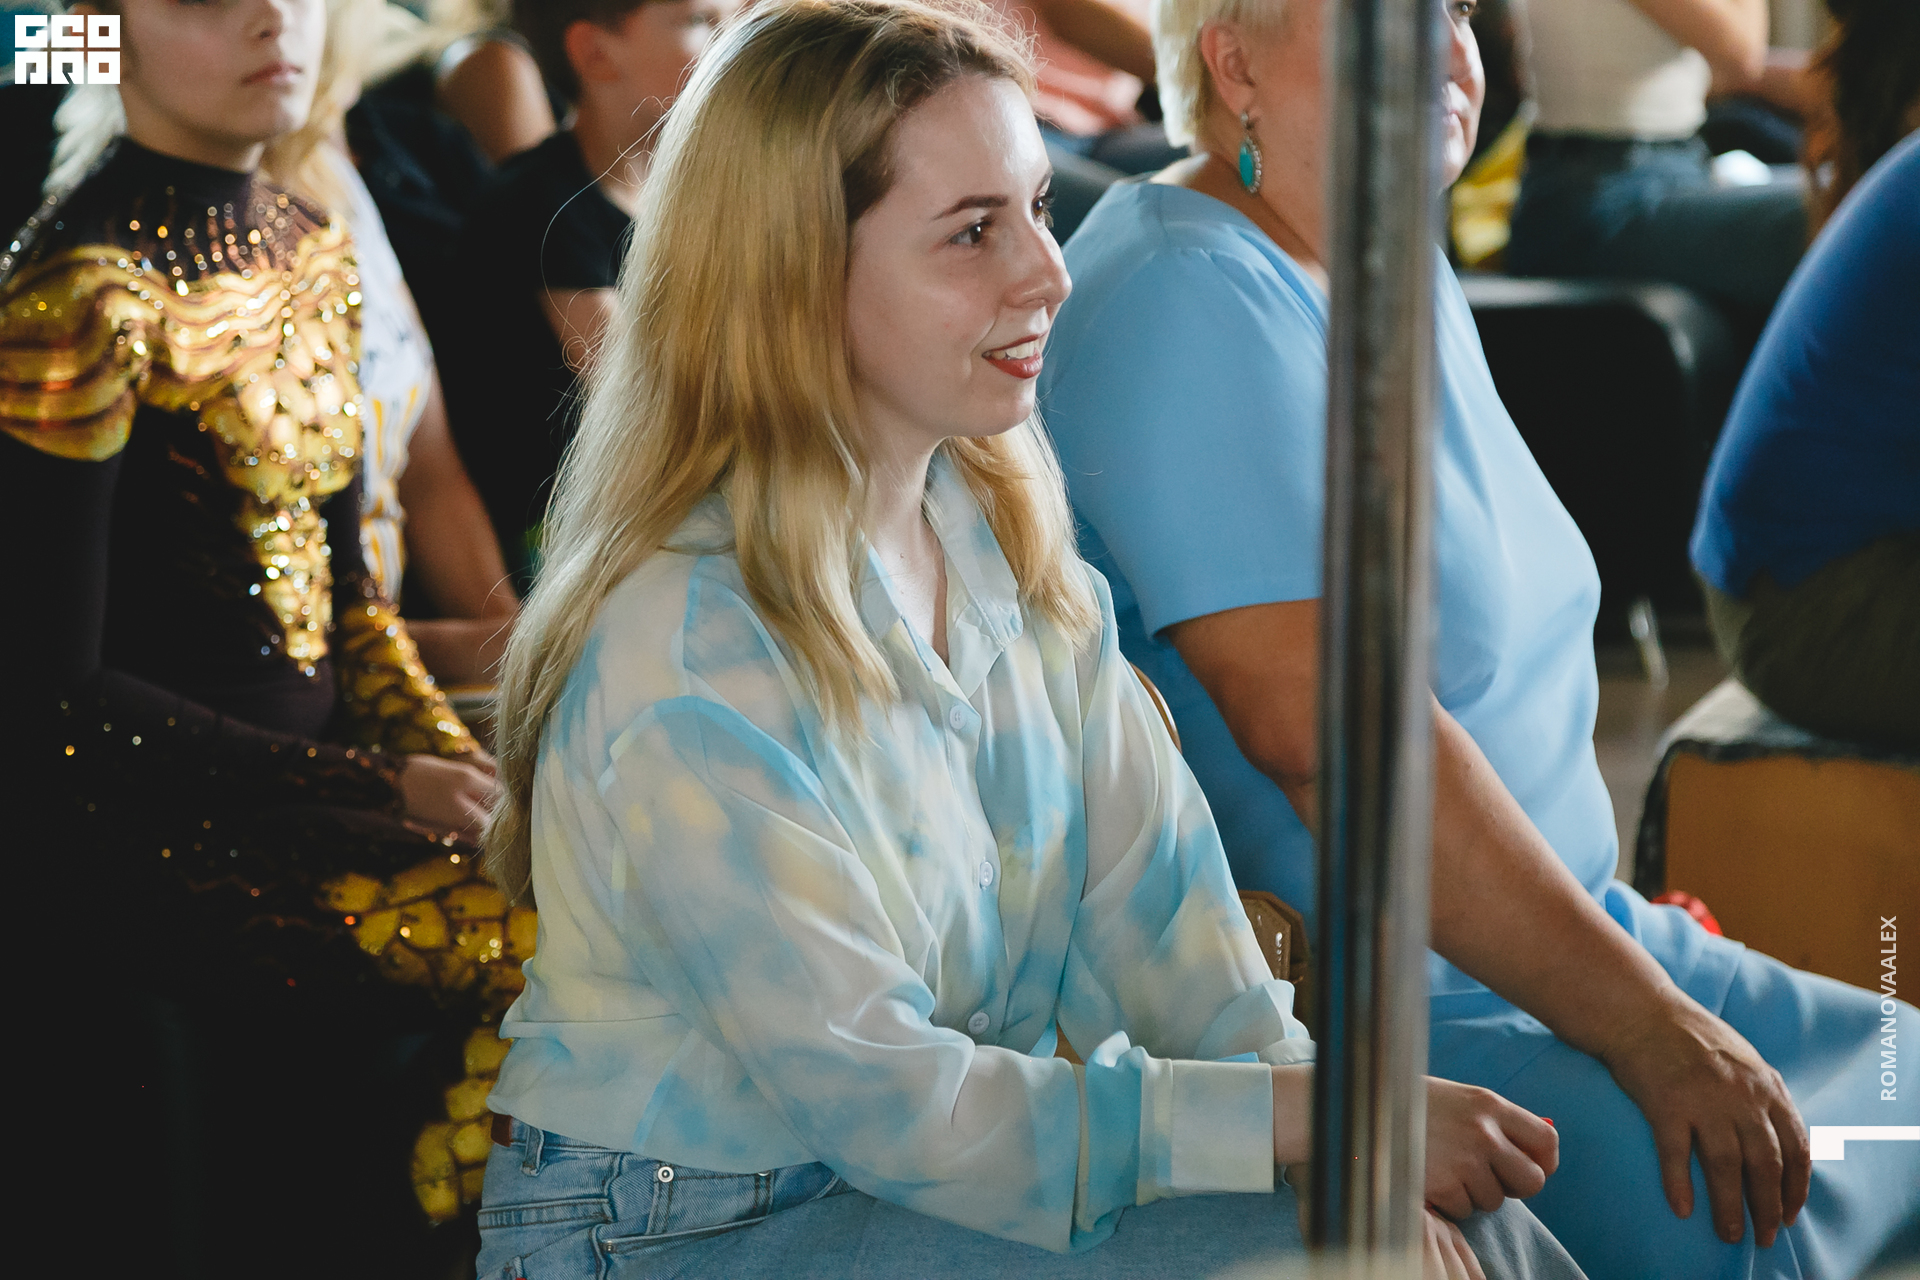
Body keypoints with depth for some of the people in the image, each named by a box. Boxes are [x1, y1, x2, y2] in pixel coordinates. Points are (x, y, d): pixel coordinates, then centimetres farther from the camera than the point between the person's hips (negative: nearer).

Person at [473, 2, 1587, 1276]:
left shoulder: (1013, 534, 3)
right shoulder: (687, 666, -23)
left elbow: (1156, 900, -1)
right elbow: (881, 1099, -23)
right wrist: (1309, 1114, -24)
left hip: (963, 1166, 7)